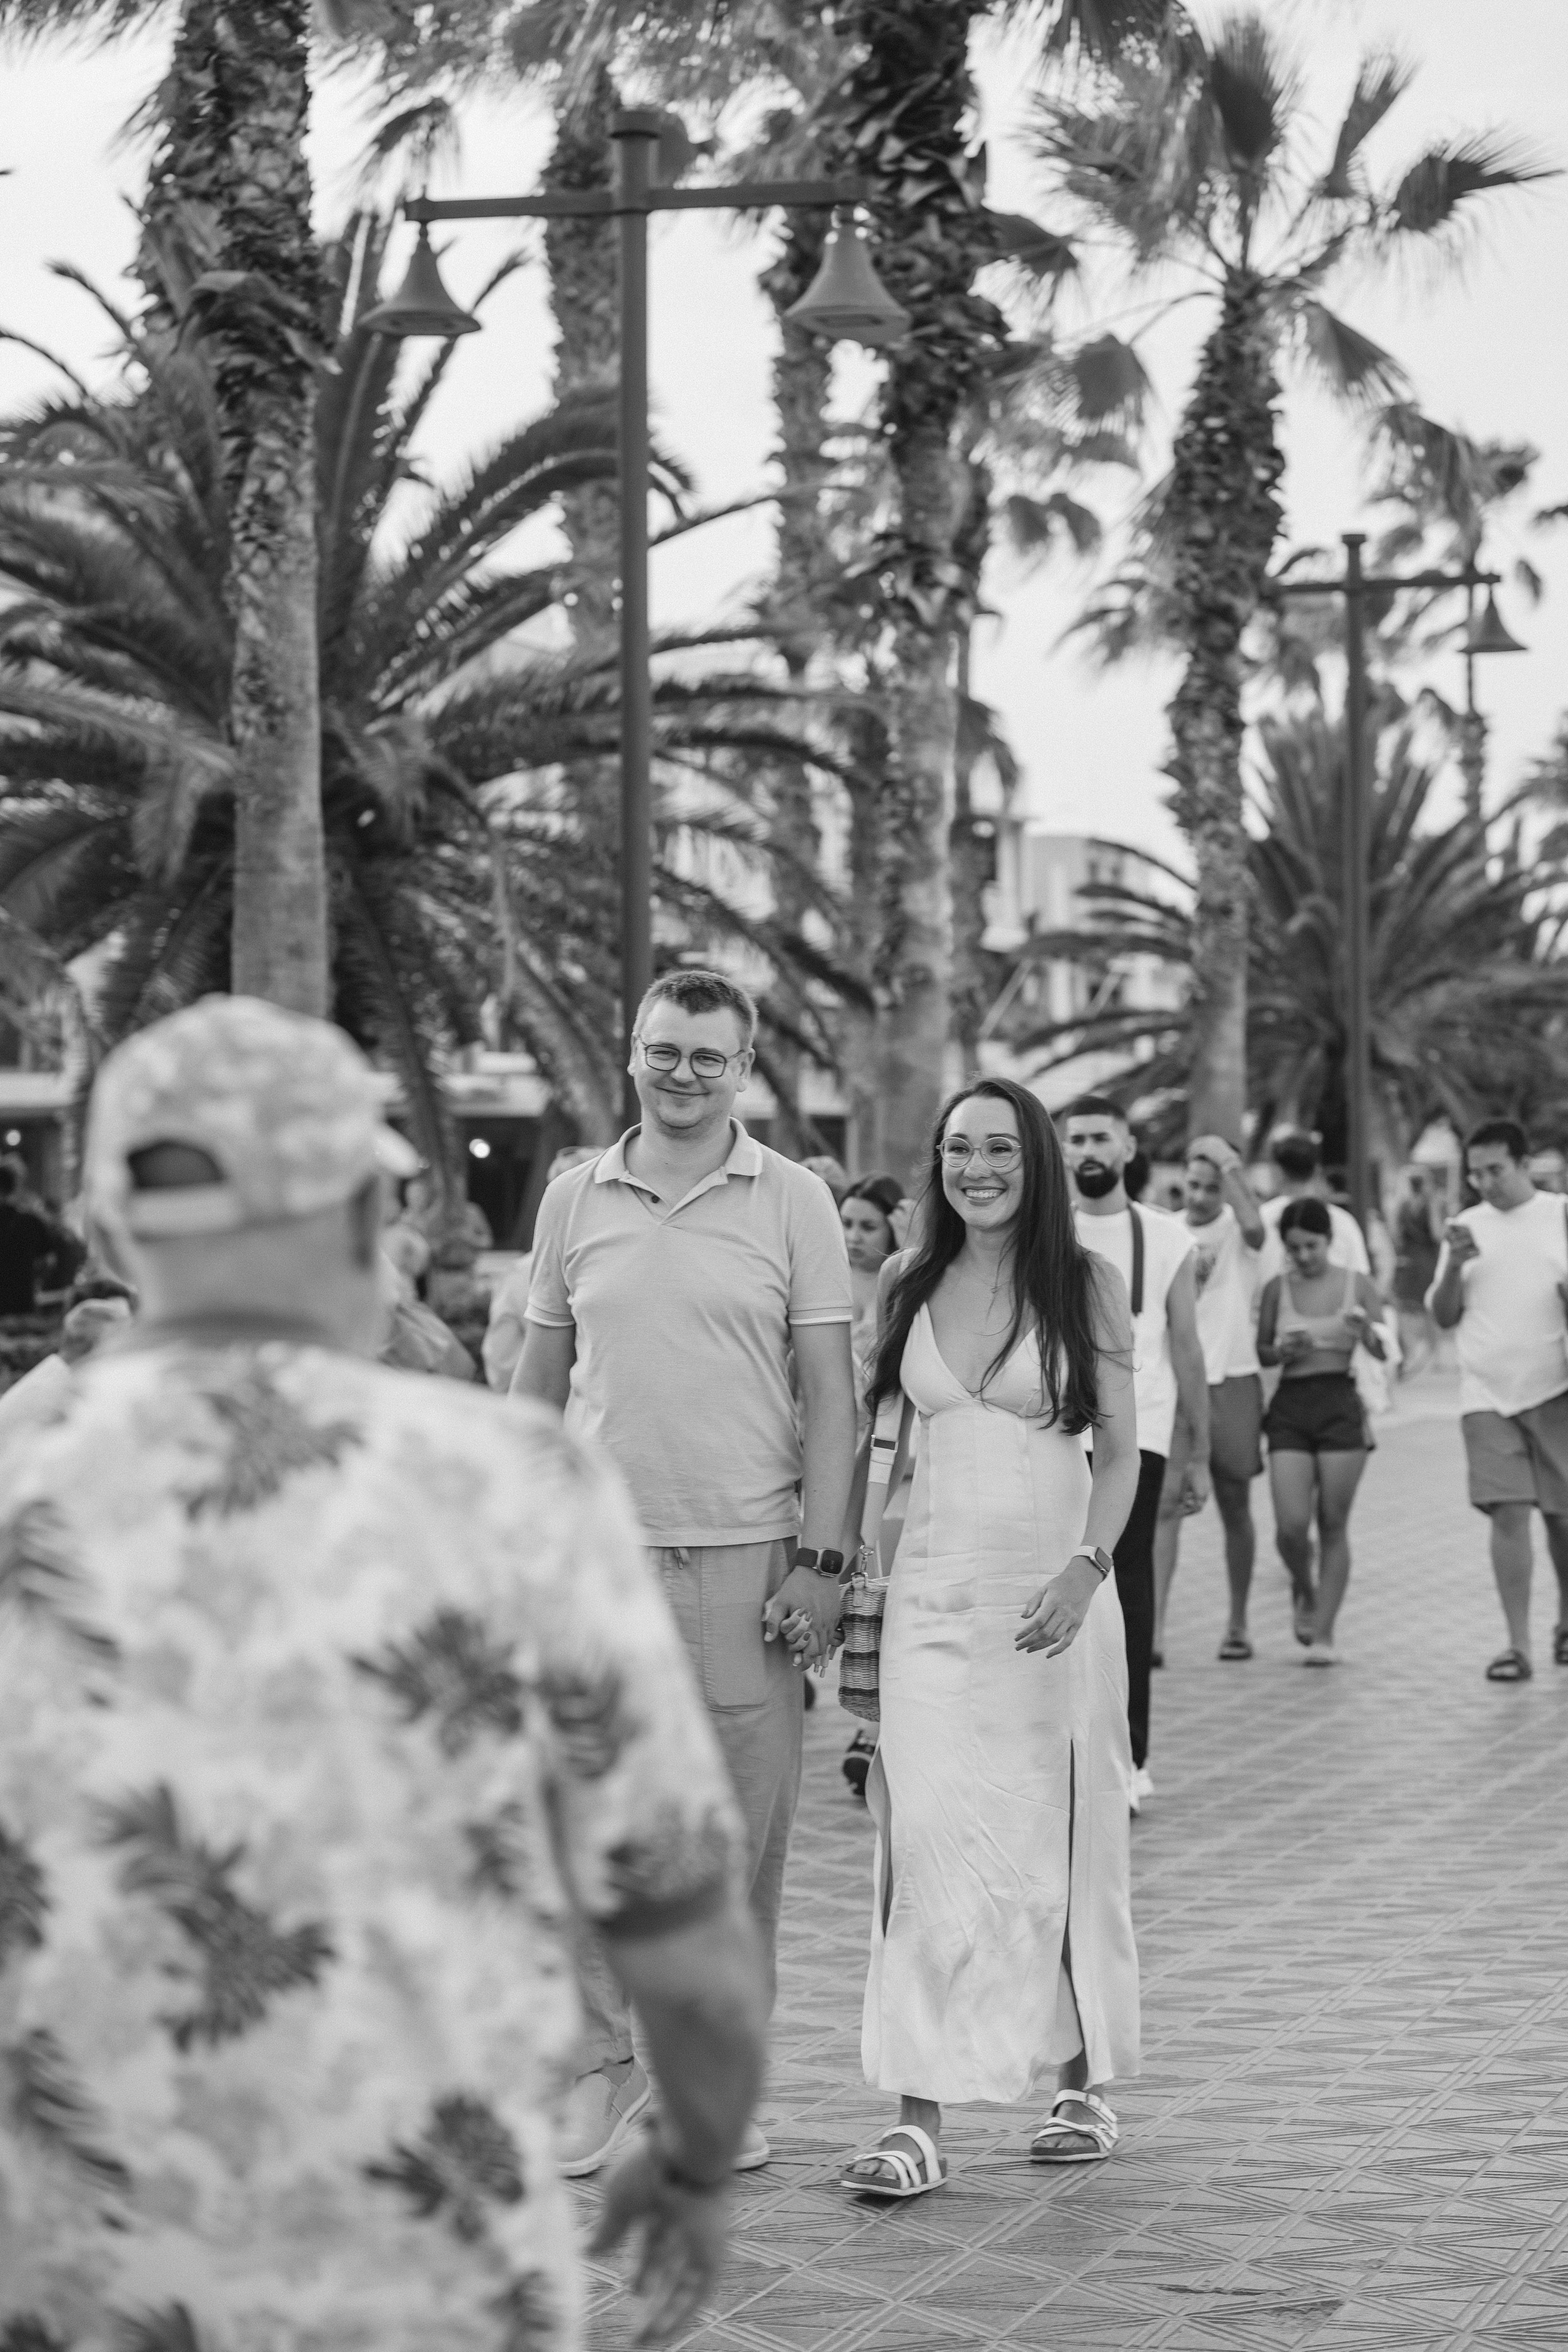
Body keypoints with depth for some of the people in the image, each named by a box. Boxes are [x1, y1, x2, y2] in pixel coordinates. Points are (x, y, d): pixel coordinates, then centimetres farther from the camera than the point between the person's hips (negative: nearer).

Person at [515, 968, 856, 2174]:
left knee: (743, 1829, 3)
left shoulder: (793, 1202, 3)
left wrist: (820, 1556, -6)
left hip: (745, 1552, -1)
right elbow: (537, 1382, 15)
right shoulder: (575, 1200, 9)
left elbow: (830, 1393, 1)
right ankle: (605, 2054, 11)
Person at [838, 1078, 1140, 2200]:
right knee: (929, 1840, -7)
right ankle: (920, 2118, -9)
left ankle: (1085, 2083, 24)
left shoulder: (1088, 1284, -1)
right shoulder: (908, 1282, 7)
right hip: (934, 1587, 1)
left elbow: (1120, 1448, -2)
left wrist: (1088, 1569, -15)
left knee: (1060, 1838, 7)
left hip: (1054, 1588, -1)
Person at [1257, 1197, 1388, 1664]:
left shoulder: (1357, 1285, 2)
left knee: (1333, 1524, -1)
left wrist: (1366, 1331, -21)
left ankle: (1324, 1632, 5)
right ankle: (1304, 1591, 24)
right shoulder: (1277, 1289, 5)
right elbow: (1260, 1351, 12)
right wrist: (1282, 1351, -9)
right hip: (1290, 1405, 1)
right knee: (1291, 1526, -9)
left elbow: (1386, 1350, 0)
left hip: (1341, 1405, -1)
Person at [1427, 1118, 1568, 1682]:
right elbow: (1443, 1317, 10)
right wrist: (1454, 1265, -6)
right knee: (1508, 1514, -7)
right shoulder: (1467, 1226, 11)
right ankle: (1517, 1645, -6)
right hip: (1487, 1397, 1)